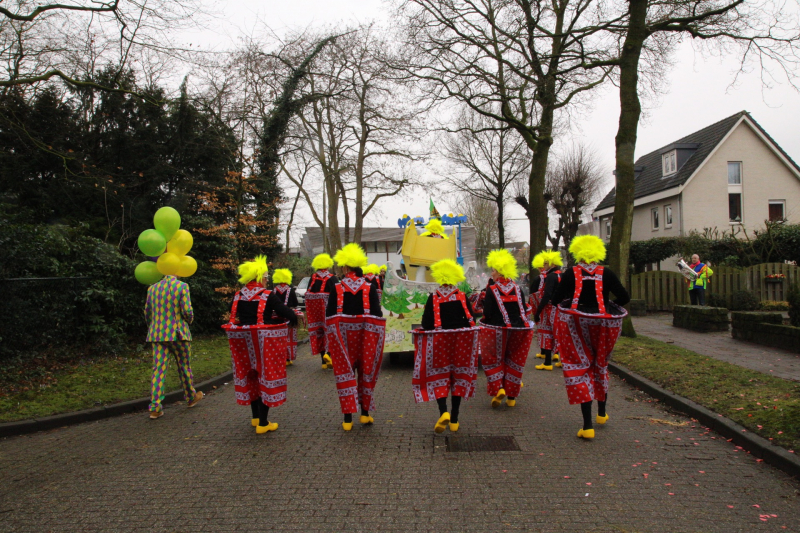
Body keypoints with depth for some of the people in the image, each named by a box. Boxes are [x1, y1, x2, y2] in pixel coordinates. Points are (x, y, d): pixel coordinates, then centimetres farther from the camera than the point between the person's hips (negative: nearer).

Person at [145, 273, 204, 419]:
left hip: (157, 334, 4)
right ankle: (191, 398, 30)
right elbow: (187, 311, -14)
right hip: (178, 333, -3)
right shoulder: (181, 286, -10)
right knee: (184, 366, 13)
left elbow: (147, 312, 12)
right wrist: (189, 320, 8)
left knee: (158, 370, 3)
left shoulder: (152, 288, 5)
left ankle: (155, 408, 0)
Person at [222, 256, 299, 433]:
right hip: (264, 341, -5)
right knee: (266, 377, 4)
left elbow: (234, 318, 9)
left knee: (251, 377, 19)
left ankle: (256, 417, 32)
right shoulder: (268, 295, -14)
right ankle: (263, 423, 7)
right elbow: (291, 316, -17)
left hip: (244, 342, 5)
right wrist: (293, 318, 4)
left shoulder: (238, 296, 1)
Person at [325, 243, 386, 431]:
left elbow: (329, 316, -3)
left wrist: (332, 340, 6)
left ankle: (348, 419, 5)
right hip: (366, 337, 1)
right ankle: (365, 413, 23)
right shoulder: (369, 288, -3)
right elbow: (377, 315, -5)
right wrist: (374, 338, 4)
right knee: (366, 373, 15)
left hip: (342, 336, -1)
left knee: (345, 374, 5)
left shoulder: (337, 289, -4)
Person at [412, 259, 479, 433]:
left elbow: (426, 324, -9)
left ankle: (443, 412, -16)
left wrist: (429, 331, 10)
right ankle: (454, 420, 14)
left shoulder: (433, 298, -5)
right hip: (461, 342, 2)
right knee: (459, 378, 10)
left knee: (439, 378, 6)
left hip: (439, 342, -2)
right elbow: (471, 320, 1)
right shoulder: (462, 297, 0)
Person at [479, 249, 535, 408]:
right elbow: (524, 310, 4)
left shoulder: (492, 289, -10)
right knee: (514, 363, 13)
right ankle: (511, 396, 16)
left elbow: (487, 313, -14)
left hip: (497, 331, -3)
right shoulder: (517, 289, 1)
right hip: (519, 329, 4)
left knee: (493, 360, 13)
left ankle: (498, 388, -6)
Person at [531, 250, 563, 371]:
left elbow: (546, 296, -22)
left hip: (550, 310, -8)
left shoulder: (550, 277, -16)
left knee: (547, 334, -3)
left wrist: (537, 312, -20)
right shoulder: (562, 276, 11)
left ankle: (547, 363, -2)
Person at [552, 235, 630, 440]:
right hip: (603, 325, 2)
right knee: (600, 365, 22)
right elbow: (624, 298, -4)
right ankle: (602, 413, 40)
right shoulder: (606, 273, -3)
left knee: (579, 366, 2)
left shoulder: (570, 274, -7)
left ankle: (588, 426, -5)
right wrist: (607, 305, 12)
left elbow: (556, 298, -6)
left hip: (576, 324, -2)